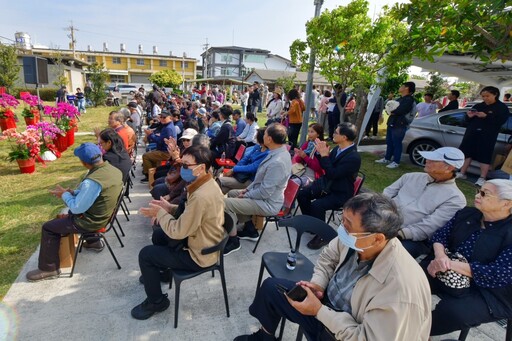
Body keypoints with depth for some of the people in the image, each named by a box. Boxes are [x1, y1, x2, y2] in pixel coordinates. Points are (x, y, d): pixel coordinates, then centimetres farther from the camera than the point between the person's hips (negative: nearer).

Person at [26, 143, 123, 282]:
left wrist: (65, 194, -7)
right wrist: (73, 192, 1)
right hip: (103, 214, 9)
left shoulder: (92, 181, -34)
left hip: (92, 221, -8)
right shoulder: (113, 170, -7)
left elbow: (77, 208, -23)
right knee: (70, 214, 35)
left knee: (48, 228, 8)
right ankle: (93, 242, 42)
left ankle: (49, 269, 20)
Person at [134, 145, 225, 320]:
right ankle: (161, 271, 48)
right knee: (159, 235, 24)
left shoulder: (201, 196, -35)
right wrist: (170, 208, 0)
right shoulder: (207, 183, -3)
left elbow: (178, 232, -27)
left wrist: (160, 213, -12)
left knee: (145, 254, -1)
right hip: (203, 241, 9)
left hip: (199, 254, -9)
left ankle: (156, 302, 18)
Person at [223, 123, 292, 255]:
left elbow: (265, 192, -26)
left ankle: (233, 240, 4)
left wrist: (246, 195, -10)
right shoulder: (279, 151, -1)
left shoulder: (277, 162, -32)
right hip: (264, 194, 10)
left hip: (268, 203, -10)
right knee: (232, 194, 21)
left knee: (226, 203, -15)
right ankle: (250, 229, 26)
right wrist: (248, 189, 7)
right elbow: (260, 178, 12)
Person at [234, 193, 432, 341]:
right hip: (329, 302, 6)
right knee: (271, 287, 8)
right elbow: (328, 257, 2)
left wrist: (319, 311, -26)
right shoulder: (354, 240, -18)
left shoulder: (400, 291, -36)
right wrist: (317, 284, -14)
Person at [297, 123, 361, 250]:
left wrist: (324, 155, -24)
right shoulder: (338, 148, -1)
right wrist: (323, 153, -5)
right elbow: (326, 167, 10)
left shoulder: (354, 157, -26)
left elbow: (333, 174, -29)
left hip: (340, 193, -8)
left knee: (316, 205, -28)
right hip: (326, 184, 8)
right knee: (301, 194, 0)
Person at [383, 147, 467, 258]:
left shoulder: (455, 199, -3)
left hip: (414, 239, -6)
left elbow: (429, 227, -13)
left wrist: (399, 233, -24)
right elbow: (387, 194, 16)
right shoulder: (412, 176, 15)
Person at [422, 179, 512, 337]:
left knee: (452, 311, -32)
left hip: (488, 292, -5)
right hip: (448, 274, 5)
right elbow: (440, 235, 1)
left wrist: (451, 264, -27)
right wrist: (440, 255, -22)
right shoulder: (467, 214, 4)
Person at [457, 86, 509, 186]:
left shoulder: (502, 107, 3)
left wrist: (486, 116, -24)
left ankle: (482, 178, 1)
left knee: (485, 156, -4)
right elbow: (470, 121, 19)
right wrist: (470, 116, -4)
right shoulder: (478, 106, 16)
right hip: (472, 133, 5)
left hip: (488, 136, -4)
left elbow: (500, 121, -13)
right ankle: (462, 173, 10)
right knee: (467, 152, 2)